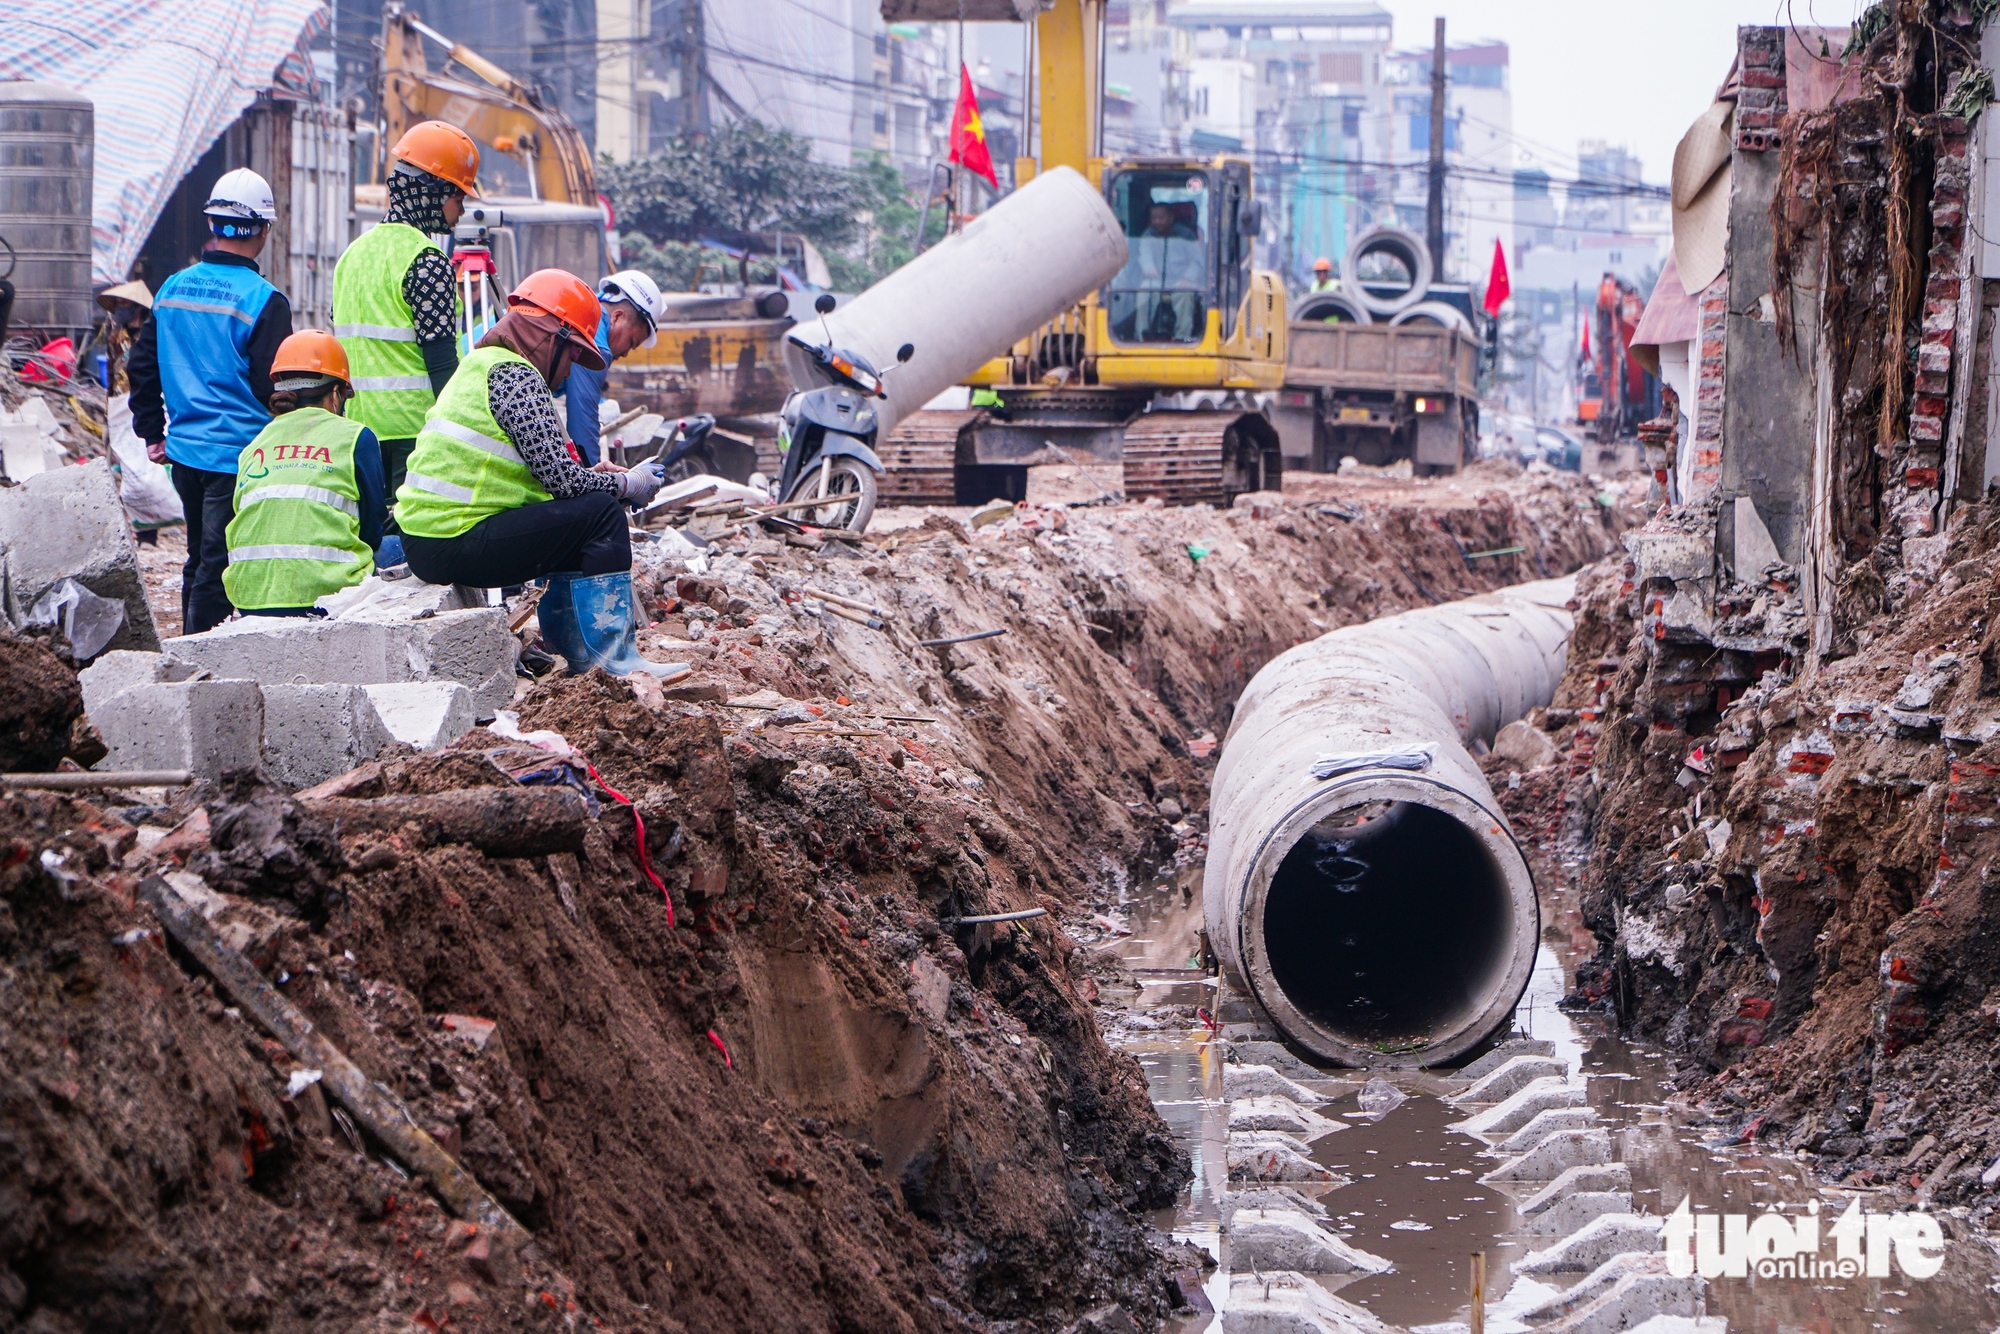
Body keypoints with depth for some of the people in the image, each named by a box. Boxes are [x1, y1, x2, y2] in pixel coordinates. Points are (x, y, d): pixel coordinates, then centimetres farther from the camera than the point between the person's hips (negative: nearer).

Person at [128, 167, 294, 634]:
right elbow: (274, 388, -15)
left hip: (184, 451, 7)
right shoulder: (264, 301, -14)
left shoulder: (172, 288, 7)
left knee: (200, 560, 19)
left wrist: (152, 434, 19)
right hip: (239, 455, -7)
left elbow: (141, 366, 12)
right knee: (218, 569, -4)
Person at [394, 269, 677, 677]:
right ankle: (612, 657, -5)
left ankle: (579, 653, 22)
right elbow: (560, 478, -15)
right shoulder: (515, 376, -11)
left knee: (574, 522, 22)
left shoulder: (482, 365, 20)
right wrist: (628, 484, 0)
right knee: (602, 514, -8)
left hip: (424, 541, 10)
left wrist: (593, 476, 14)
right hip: (456, 544, -10)